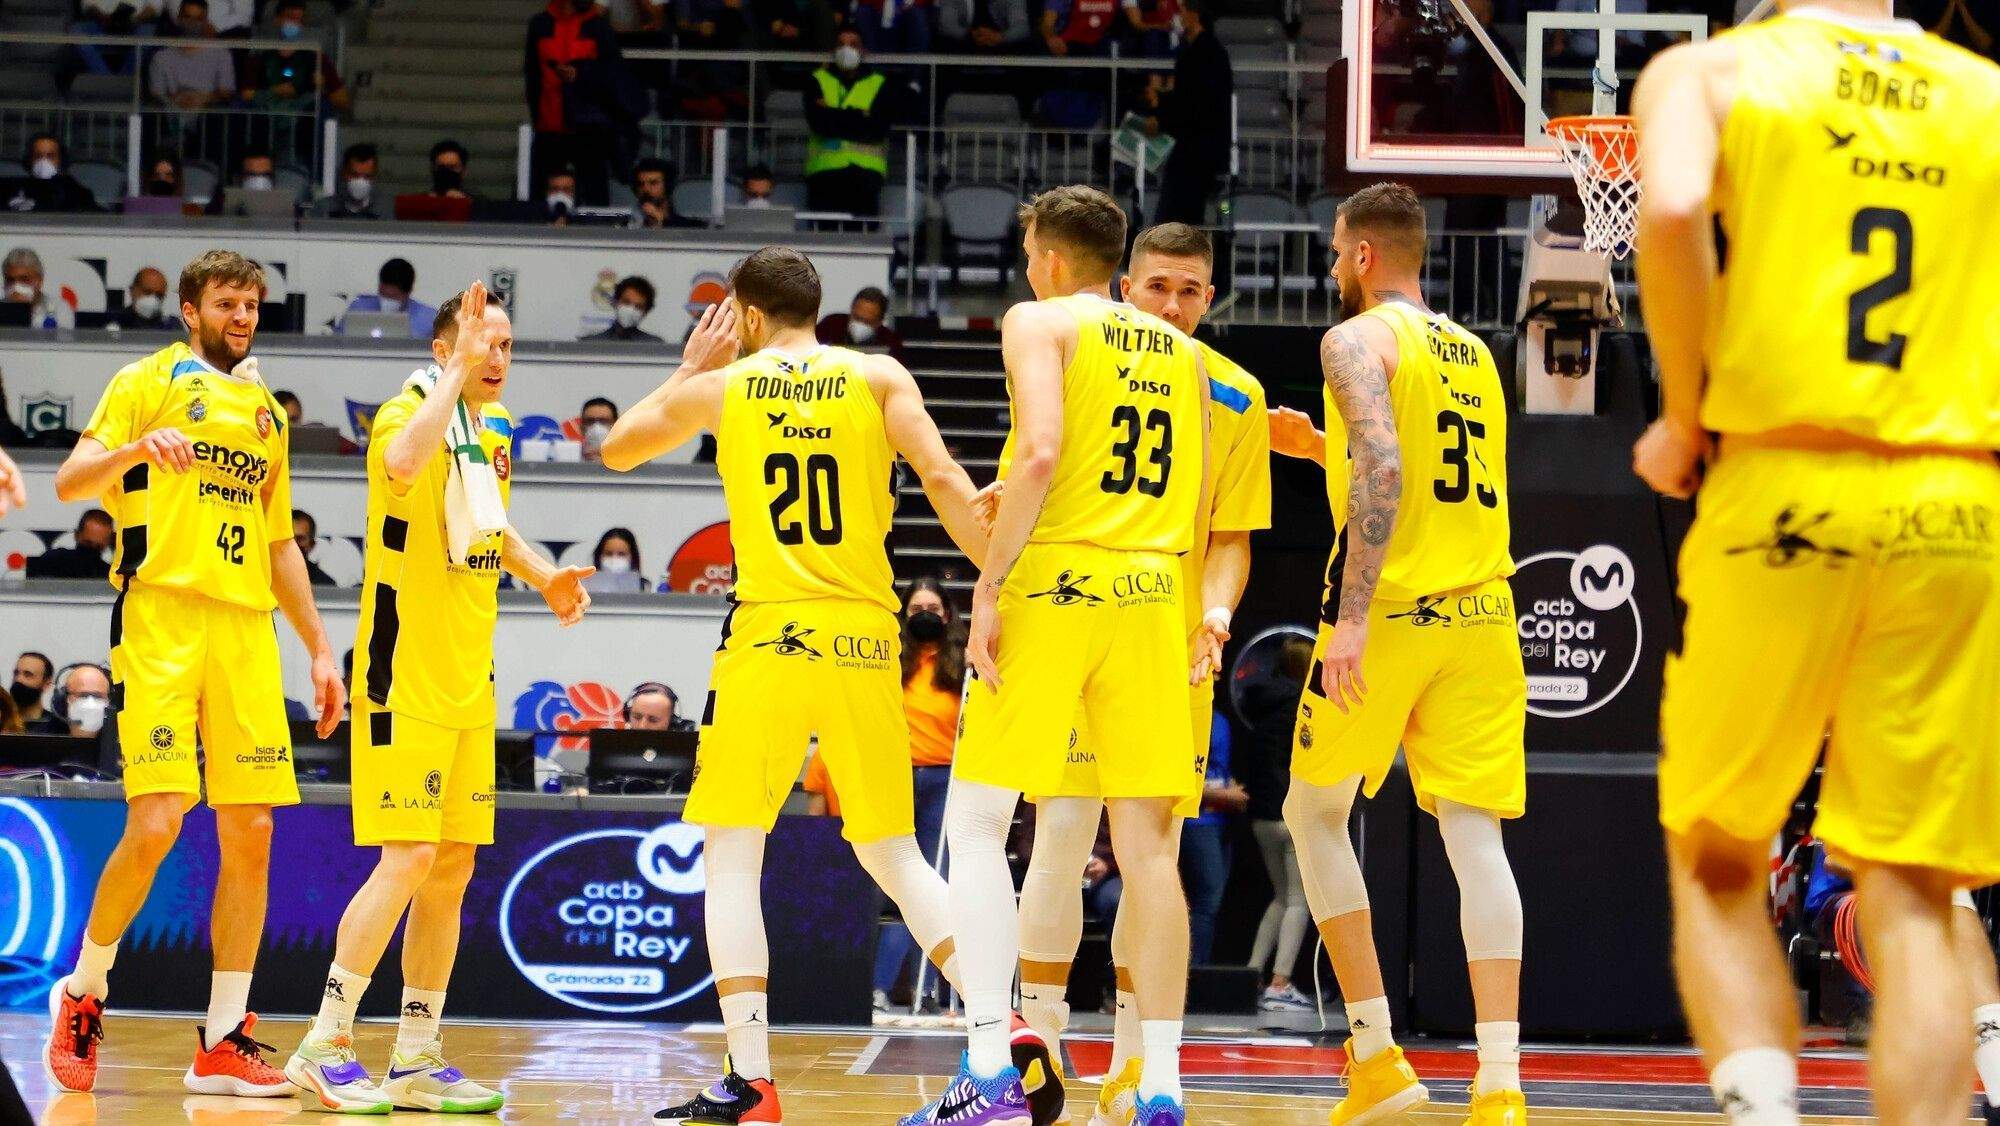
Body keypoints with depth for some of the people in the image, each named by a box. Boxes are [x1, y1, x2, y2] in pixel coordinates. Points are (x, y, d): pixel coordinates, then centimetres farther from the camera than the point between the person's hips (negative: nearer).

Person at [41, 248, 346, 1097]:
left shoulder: (265, 411, 23)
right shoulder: (150, 382, 5)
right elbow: (70, 482, -6)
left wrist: (319, 648, 21)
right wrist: (137, 447, -26)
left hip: (247, 629, 6)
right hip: (162, 619, -6)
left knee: (251, 834, -1)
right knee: (156, 823, -14)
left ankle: (224, 1042, 3)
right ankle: (82, 994, 7)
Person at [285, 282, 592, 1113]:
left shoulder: (495, 428, 12)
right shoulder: (408, 414, -12)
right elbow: (403, 461, -38)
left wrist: (544, 577, 11)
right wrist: (457, 372, -33)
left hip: (468, 684, 8)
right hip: (406, 677, -8)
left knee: (452, 869, 8)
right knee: (409, 858, -14)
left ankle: (417, 1061, 15)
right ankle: (324, 1046, -7)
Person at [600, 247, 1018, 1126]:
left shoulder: (719, 387, 6)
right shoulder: (878, 378, 6)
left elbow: (617, 450, 23)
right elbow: (944, 481, -7)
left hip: (770, 634, -2)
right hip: (866, 638, 2)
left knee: (732, 854, 5)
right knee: (894, 854, 13)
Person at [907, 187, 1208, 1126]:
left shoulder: (1039, 321, 1)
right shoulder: (1182, 353, 18)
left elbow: (1041, 451, -15)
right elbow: (1195, 501, 18)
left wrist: (988, 587, -14)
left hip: (1053, 584, -5)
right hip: (1153, 593, 5)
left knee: (975, 827, 0)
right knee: (1146, 843, 6)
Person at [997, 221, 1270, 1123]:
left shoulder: (1237, 398, 3)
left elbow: (1231, 538, 4)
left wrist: (1214, 617, -14)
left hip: (1177, 651, 2)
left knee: (1154, 854, 4)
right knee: (1061, 835, -10)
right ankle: (1041, 1051, -2)